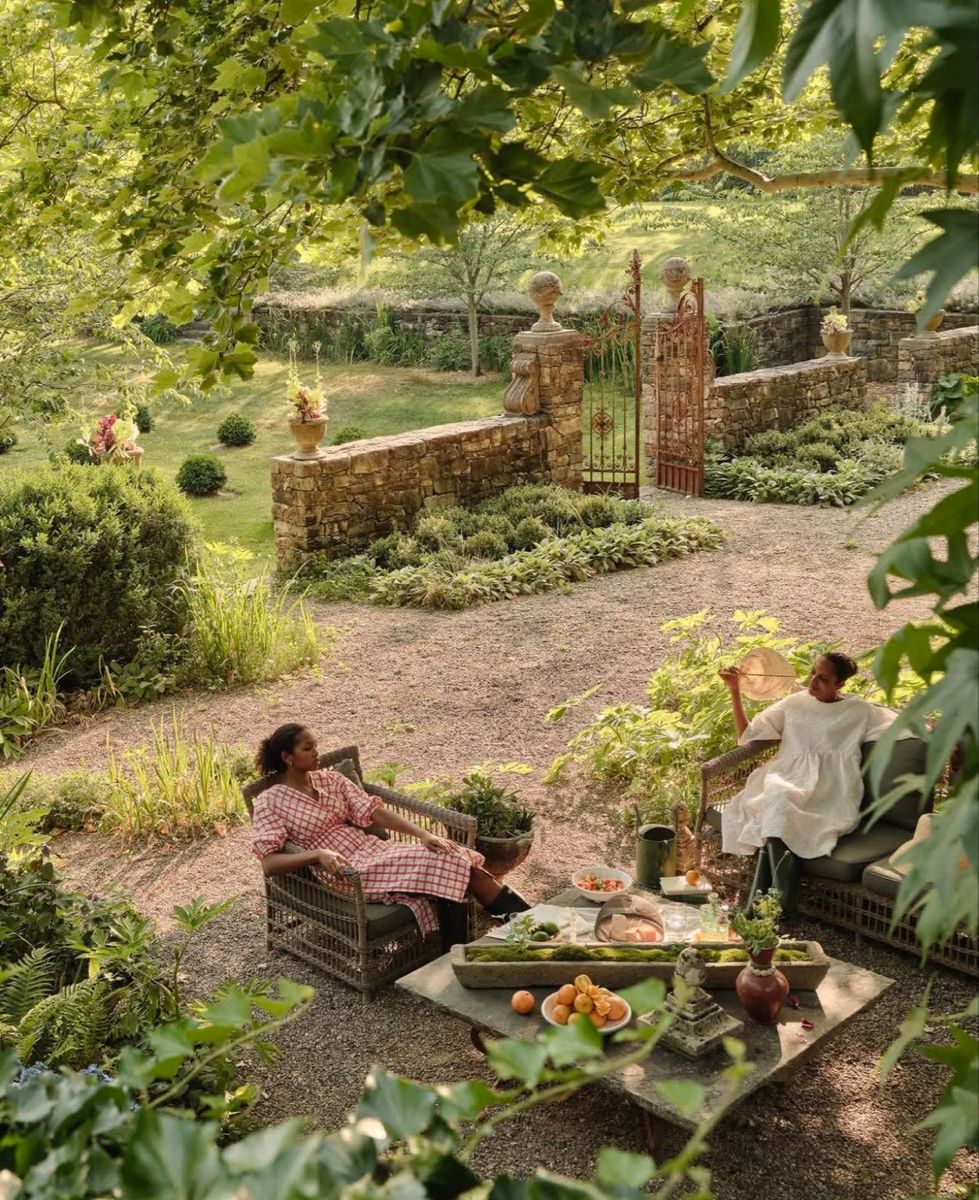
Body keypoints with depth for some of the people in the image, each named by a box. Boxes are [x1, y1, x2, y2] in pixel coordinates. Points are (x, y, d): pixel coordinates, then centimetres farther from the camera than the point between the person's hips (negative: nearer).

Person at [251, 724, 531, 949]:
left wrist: (423, 834, -10)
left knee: (458, 860, -16)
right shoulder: (270, 802, -3)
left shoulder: (331, 779, 13)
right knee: (441, 864, -24)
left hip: (374, 850, 6)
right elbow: (269, 863, -13)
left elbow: (375, 813, 4)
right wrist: (317, 853, -29)